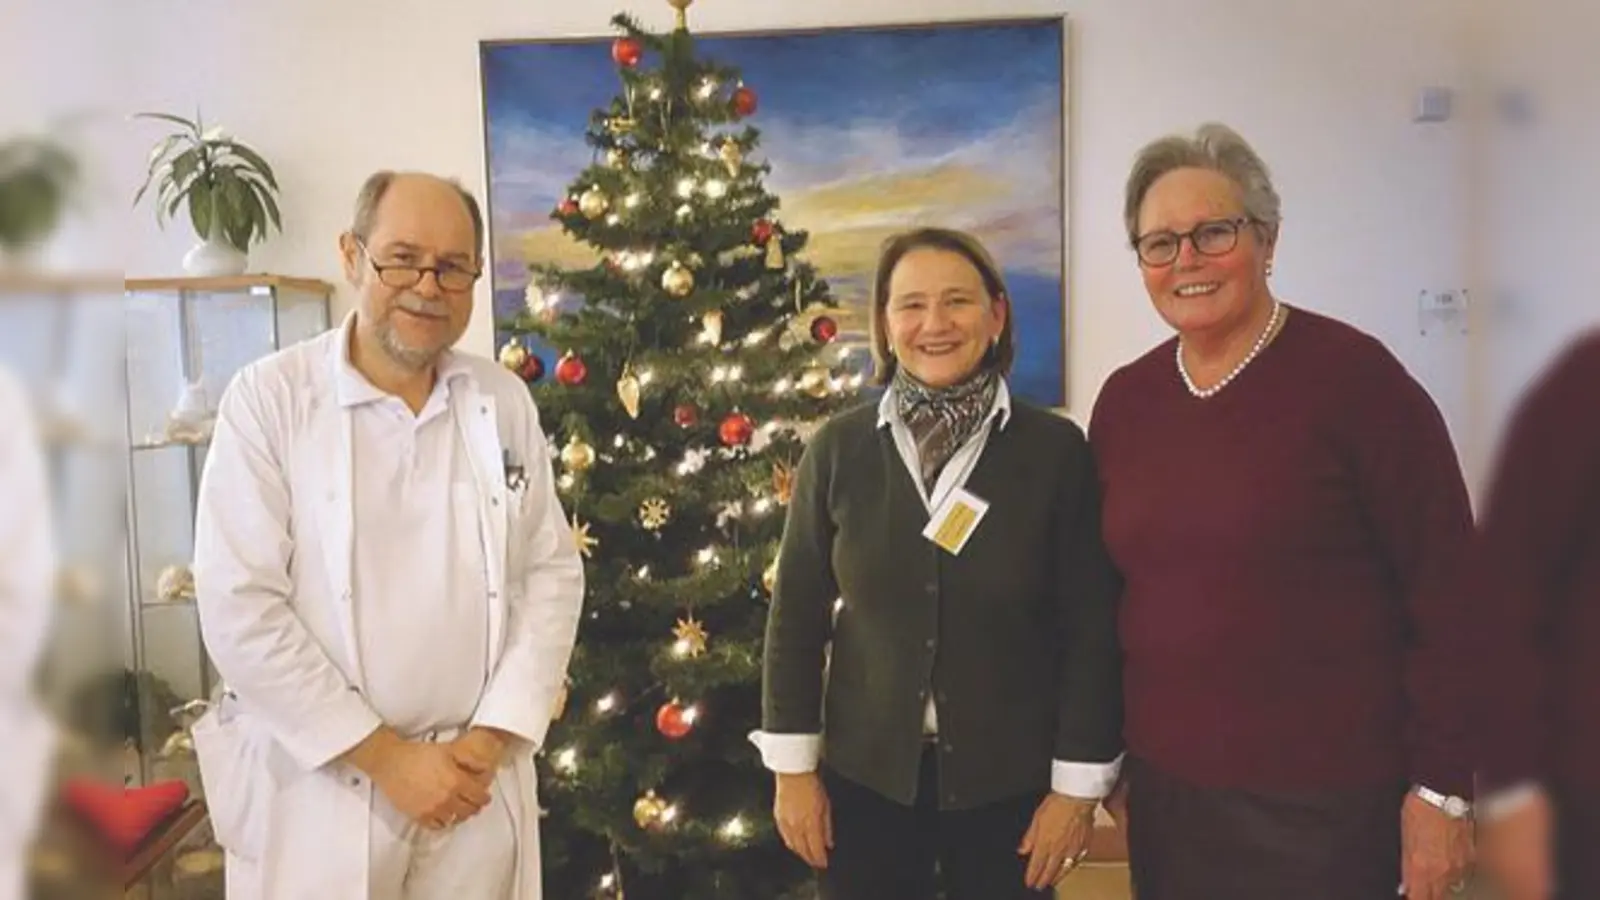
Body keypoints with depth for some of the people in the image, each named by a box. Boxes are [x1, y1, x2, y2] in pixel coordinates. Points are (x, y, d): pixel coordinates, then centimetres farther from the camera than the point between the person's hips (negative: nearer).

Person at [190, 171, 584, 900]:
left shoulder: (505, 402, 2)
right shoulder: (269, 397, -8)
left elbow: (553, 573, 3)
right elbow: (239, 607, -12)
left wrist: (493, 736, -7)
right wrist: (386, 756, -13)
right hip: (317, 792, -2)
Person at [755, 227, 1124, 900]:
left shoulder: (1056, 449, -7)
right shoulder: (838, 448, -4)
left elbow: (1090, 628, -5)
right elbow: (796, 614, 1)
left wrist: (1079, 783, -5)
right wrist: (793, 767, 0)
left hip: (1010, 778, -1)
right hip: (864, 775, 1)